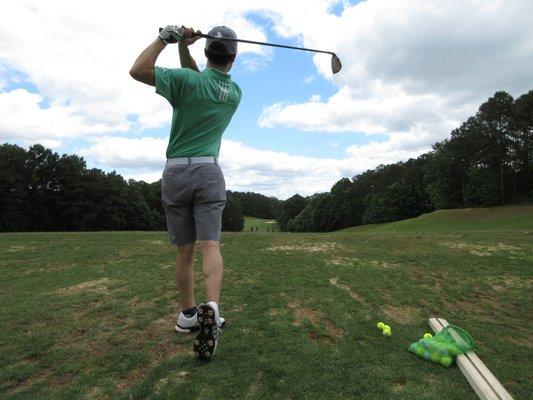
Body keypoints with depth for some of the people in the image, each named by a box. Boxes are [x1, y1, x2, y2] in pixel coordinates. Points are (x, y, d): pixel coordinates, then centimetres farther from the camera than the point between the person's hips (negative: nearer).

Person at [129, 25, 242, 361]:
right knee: (211, 245, -6)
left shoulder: (186, 80, -4)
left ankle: (187, 314, 18)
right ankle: (211, 307, -26)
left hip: (176, 171, 0)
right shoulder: (235, 93, 10)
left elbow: (138, 70, 0)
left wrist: (168, 37, 4)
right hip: (209, 172, 1)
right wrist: (183, 47, 11)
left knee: (185, 250, 7)